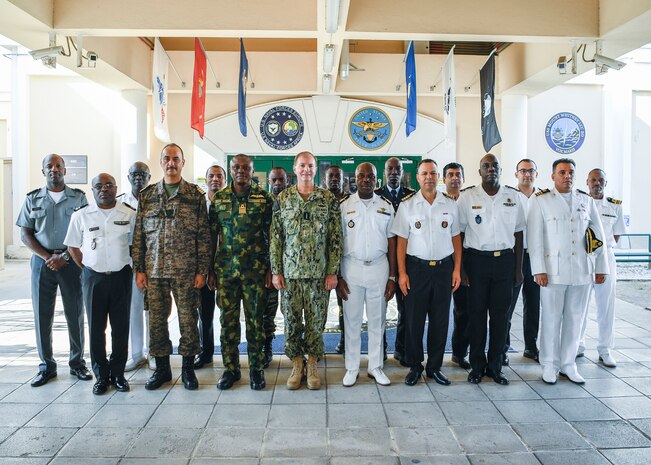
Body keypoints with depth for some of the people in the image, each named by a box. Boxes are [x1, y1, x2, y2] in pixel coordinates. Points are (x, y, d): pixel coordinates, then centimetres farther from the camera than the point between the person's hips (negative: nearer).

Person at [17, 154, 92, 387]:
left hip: (71, 261, -1)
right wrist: (47, 257, -8)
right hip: (42, 261, 2)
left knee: (75, 314, 2)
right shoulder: (33, 199, 9)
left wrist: (64, 256, -10)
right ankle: (46, 366, 14)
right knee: (42, 315, 4)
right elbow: (25, 234, 5)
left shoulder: (78, 197, 4)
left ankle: (77, 363, 13)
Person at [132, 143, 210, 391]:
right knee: (156, 320, 8)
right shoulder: (147, 196, 8)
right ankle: (162, 368, 24)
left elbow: (204, 236, -1)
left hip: (186, 271, -2)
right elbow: (138, 235, 8)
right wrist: (139, 269, 3)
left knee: (188, 319, 4)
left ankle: (188, 368, 20)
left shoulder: (196, 195, 2)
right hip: (154, 270, 2)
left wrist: (202, 270, -6)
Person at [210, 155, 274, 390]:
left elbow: (271, 236, 3)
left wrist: (270, 268, -2)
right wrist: (210, 270, 5)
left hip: (255, 270, -1)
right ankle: (230, 368, 20)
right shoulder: (218, 199, 7)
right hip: (225, 269, 2)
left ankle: (256, 368, 18)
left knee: (255, 320, 5)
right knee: (228, 319, 6)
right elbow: (212, 236, 9)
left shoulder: (264, 199, 2)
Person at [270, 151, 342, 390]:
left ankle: (312, 365, 24)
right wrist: (276, 271, -1)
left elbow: (336, 239, 0)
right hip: (289, 272, 1)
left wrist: (332, 271, -5)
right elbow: (275, 238, 3)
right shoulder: (282, 199, 3)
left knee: (315, 321, 7)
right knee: (292, 321, 8)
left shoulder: (328, 199, 0)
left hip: (319, 273, -1)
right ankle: (296, 365, 24)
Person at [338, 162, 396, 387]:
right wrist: (337, 277, -4)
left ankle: (376, 367, 22)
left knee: (377, 321, 9)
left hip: (379, 267, 1)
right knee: (352, 320, 5)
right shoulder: (344, 206, 2)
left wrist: (392, 277, 2)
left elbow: (391, 243, 7)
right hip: (351, 267, -1)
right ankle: (351, 368, 18)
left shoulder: (386, 207, 6)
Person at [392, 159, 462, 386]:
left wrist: (457, 269, 2)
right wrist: (402, 273, -6)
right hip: (416, 267, -2)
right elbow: (401, 241, -1)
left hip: (444, 267, 2)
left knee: (440, 320, 8)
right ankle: (414, 366, 20)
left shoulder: (451, 205, 6)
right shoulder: (407, 206, 0)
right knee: (413, 320, 4)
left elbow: (456, 238, 9)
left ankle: (435, 367, 23)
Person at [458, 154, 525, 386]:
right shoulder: (467, 196, 0)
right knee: (477, 313, 4)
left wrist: (518, 268, 6)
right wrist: (460, 268, -5)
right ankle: (477, 366, 18)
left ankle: (495, 366, 20)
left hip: (505, 260, 2)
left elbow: (518, 233, 9)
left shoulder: (513, 196, 6)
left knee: (500, 314, 7)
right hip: (477, 260, -2)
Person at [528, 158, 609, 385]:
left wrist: (601, 267, 10)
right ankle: (549, 365, 15)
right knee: (551, 319, 2)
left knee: (574, 318, 9)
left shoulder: (586, 201, 11)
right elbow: (534, 237, -4)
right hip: (553, 270, -3)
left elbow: (598, 235, 13)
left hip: (581, 271, 3)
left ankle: (568, 364, 21)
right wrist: (539, 270, -10)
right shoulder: (541, 201, 0)